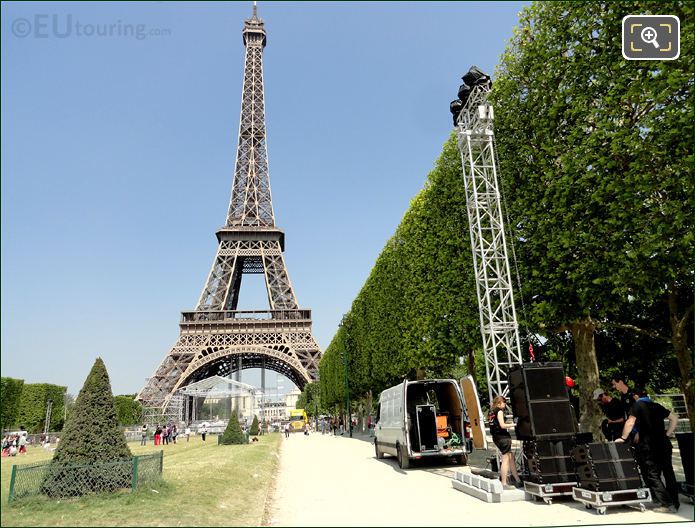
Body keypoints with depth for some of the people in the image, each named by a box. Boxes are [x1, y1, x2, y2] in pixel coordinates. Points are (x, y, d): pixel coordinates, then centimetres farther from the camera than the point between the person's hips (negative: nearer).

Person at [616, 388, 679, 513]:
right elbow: (674, 418, 18)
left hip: (647, 444, -6)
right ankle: (675, 503, 20)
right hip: (664, 443, 6)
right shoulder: (657, 406, 14)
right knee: (668, 473, 14)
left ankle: (667, 504, -3)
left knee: (652, 475, 1)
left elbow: (630, 422, -11)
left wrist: (623, 438, -3)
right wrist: (667, 434, 20)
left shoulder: (637, 405, -2)